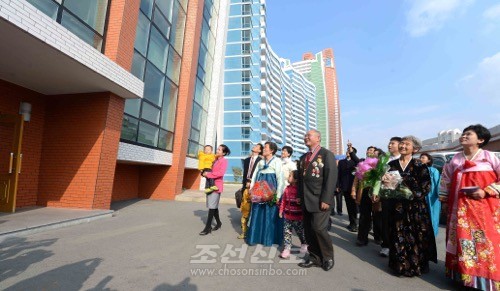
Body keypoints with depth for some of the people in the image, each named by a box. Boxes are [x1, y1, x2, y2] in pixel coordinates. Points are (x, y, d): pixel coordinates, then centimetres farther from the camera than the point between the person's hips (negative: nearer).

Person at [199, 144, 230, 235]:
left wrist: (208, 174, -16)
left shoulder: (224, 161, -6)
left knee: (212, 206, -6)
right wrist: (205, 173, 3)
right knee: (213, 205, 13)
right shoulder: (215, 160, 15)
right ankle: (218, 223, 29)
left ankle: (208, 228, 1)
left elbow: (221, 173, -19)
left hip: (217, 185, -7)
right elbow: (211, 169, 24)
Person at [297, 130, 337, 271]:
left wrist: (326, 199, -17)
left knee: (319, 228, -6)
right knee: (308, 230, 9)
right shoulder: (303, 157, 16)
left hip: (319, 200, -6)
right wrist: (300, 196, 8)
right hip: (306, 200, 6)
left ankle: (328, 257, 17)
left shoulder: (326, 154, -4)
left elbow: (331, 178, -12)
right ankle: (314, 257, 24)